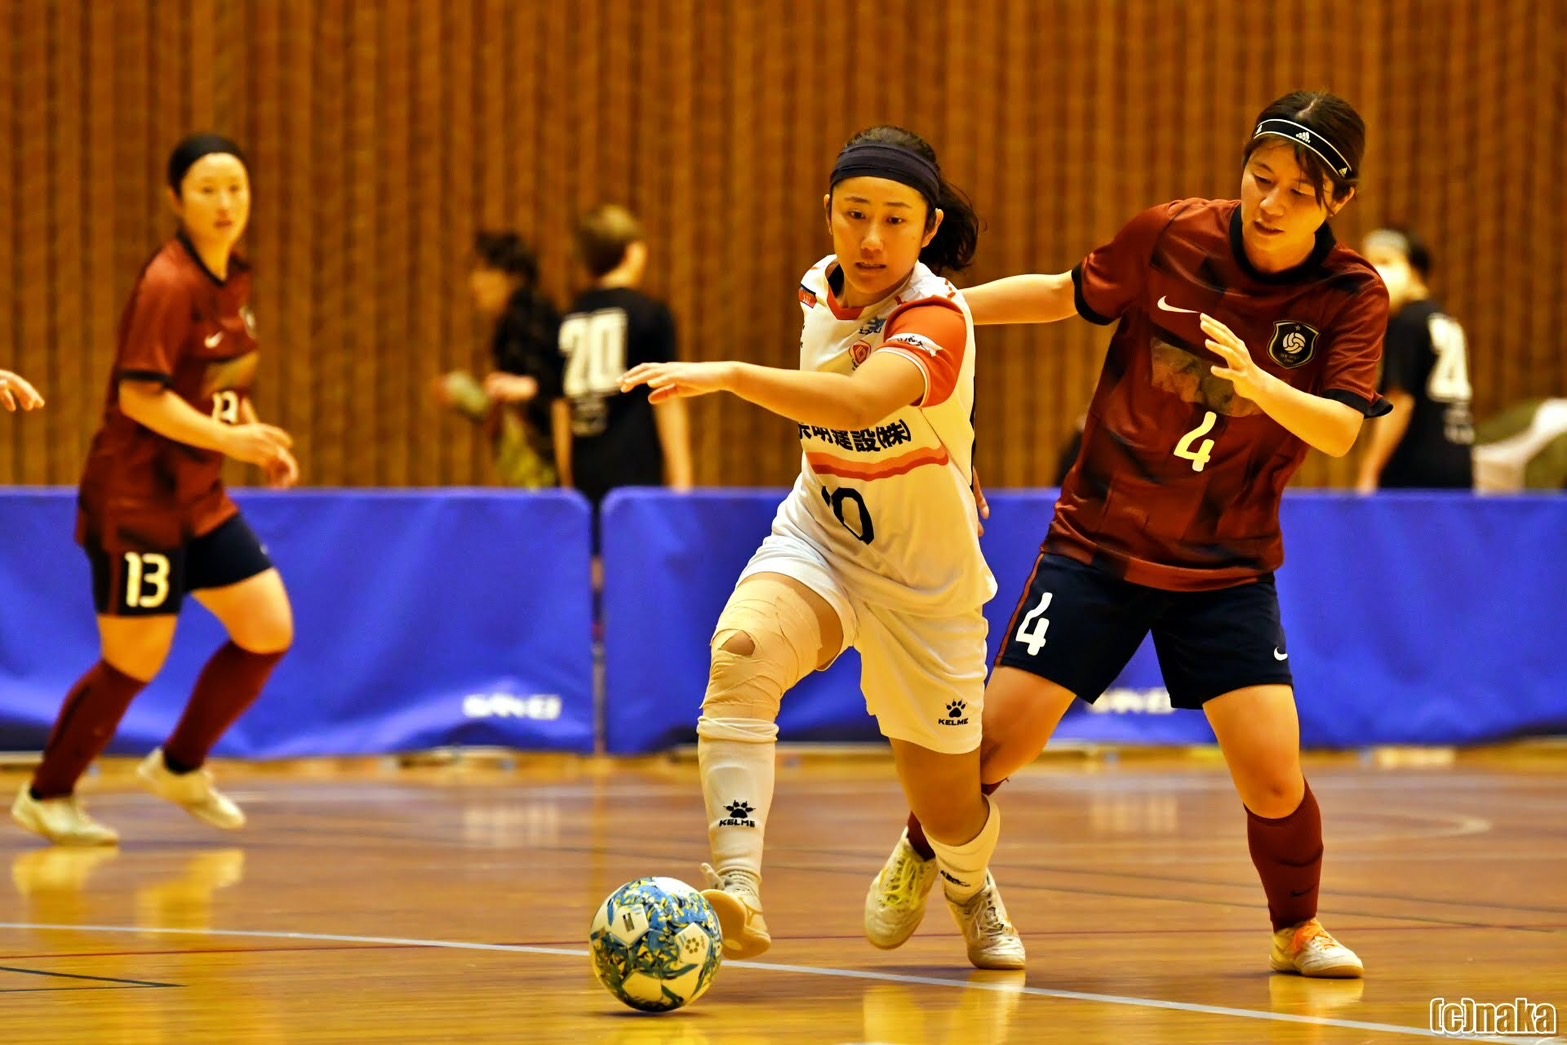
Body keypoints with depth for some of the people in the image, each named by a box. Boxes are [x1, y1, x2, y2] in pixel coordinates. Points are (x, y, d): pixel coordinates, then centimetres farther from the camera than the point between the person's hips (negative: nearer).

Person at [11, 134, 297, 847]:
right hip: (136, 499, -8)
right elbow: (140, 395, -24)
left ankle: (179, 767, 22)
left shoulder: (232, 281, 9)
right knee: (134, 663, -2)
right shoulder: (168, 285, -18)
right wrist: (230, 438, -27)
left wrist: (261, 442, 6)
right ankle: (46, 796, 17)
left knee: (270, 632, 4)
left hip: (200, 498, 8)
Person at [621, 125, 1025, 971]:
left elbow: (860, 403, -46)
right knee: (741, 652, -32)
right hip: (817, 538, 4)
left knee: (947, 801, 9)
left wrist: (730, 376, -56)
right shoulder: (820, 289, -2)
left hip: (924, 580, -4)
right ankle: (736, 891, -41)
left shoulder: (936, 318, -24)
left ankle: (971, 890, 48)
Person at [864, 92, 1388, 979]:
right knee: (999, 740, -5)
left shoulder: (1354, 297, -10)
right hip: (1100, 538, 0)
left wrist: (1257, 382, -39)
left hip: (1227, 566, 0)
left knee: (1273, 775, -14)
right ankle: (920, 855, 29)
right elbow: (1069, 296, 9)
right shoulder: (1171, 238, -9)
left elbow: (1340, 432, -21)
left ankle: (1299, 930, 17)